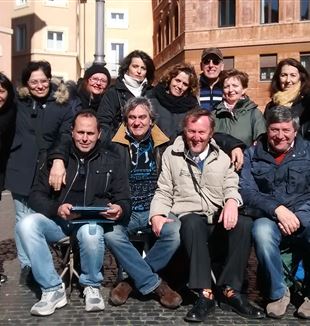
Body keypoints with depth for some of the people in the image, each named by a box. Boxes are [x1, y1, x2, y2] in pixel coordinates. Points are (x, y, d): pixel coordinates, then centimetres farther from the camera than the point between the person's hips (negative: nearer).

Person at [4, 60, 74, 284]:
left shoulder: (62, 104, 0)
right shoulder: (19, 102, 5)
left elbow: (66, 138, -6)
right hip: (22, 171, 2)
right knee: (24, 221, 5)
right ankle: (26, 265, 16)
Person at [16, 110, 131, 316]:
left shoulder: (111, 162, 11)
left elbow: (124, 202, 7)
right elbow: (36, 196, 6)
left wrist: (120, 209, -19)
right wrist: (57, 209, -16)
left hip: (94, 221, -2)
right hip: (59, 221, 2)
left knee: (91, 233, -37)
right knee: (26, 225, -28)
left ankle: (91, 286, -7)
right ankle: (53, 290, -17)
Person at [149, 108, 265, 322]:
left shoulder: (222, 157, 18)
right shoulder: (171, 154, 12)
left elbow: (231, 186, 10)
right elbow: (163, 192, 10)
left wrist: (232, 201, -15)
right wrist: (157, 215, -10)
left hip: (219, 220, 2)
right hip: (188, 217, -2)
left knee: (245, 224, -31)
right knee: (193, 222, -39)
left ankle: (230, 291, -23)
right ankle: (205, 294, -36)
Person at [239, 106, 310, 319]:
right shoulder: (252, 155, 10)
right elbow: (246, 192, -3)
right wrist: (277, 209, -17)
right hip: (269, 217, 0)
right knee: (262, 231, -35)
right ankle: (278, 293, -10)